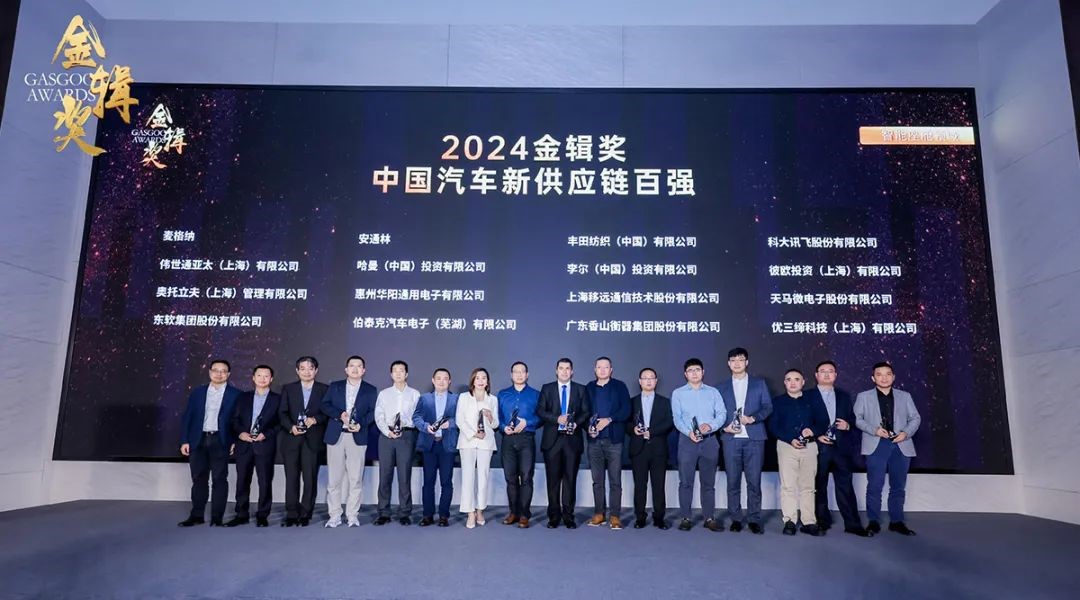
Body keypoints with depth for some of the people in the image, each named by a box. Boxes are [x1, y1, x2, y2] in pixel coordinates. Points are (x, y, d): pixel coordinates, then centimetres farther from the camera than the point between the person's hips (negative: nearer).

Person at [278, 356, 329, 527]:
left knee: (310, 478, -2)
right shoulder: (288, 388, 12)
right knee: (291, 477, 2)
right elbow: (282, 413, 6)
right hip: (292, 439, 1)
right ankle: (291, 514, 8)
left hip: (313, 440, -1)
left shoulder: (324, 389, 7)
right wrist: (291, 427, -11)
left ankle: (305, 514, 7)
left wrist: (315, 419, -14)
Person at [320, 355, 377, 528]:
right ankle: (334, 516, 10)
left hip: (357, 437, -1)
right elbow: (325, 405, 3)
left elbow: (373, 412, 0)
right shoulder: (334, 386, 12)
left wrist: (361, 424, -16)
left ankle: (352, 515, 9)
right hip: (335, 436, 1)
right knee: (333, 478, 2)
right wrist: (340, 414, -14)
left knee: (356, 478, 1)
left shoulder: (370, 390, 9)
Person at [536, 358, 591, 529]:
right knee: (553, 479, 3)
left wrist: (576, 423, -13)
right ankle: (554, 516, 11)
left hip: (572, 439, 0)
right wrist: (557, 419, -13)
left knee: (570, 478, 2)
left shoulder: (581, 389, 10)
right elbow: (540, 411, 1)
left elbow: (586, 412, 5)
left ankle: (568, 516, 9)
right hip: (552, 439, 0)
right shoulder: (547, 388, 8)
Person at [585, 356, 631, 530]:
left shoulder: (619, 386, 5)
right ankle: (599, 514, 15)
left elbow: (626, 410, -3)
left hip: (614, 439, -2)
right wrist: (588, 427, -6)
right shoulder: (589, 388, 12)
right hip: (594, 439, 3)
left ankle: (615, 516, 3)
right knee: (597, 480, 7)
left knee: (615, 480, -2)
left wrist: (609, 420, -15)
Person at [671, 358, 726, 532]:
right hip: (687, 441, -1)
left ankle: (710, 518, 11)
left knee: (708, 482, 5)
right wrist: (689, 432, -18)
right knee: (685, 481, -1)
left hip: (709, 441, 1)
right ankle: (685, 518, 6)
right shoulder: (678, 393, 7)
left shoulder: (713, 392, 11)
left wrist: (711, 425, -17)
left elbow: (722, 414, 3)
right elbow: (677, 418, -1)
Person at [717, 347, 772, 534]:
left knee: (754, 481, -2)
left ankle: (754, 520, 7)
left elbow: (768, 406, 3)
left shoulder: (759, 383, 12)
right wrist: (724, 427, -8)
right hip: (731, 439, 1)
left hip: (754, 438, -1)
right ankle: (735, 519, 10)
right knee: (733, 481, 2)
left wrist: (753, 418, -13)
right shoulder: (721, 387, 14)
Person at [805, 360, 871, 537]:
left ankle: (853, 524, 7)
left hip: (842, 447, 2)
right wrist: (816, 436, -13)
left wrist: (847, 425, -7)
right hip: (819, 447, -2)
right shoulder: (808, 395, 3)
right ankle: (822, 522, 15)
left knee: (845, 486, 2)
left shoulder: (844, 396, 14)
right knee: (819, 487, 5)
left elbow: (853, 419, 14)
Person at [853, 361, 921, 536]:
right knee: (875, 486, -3)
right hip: (876, 445, -2)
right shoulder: (864, 396, 8)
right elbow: (856, 418, 3)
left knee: (898, 486, 8)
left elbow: (915, 418, 11)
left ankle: (897, 521, 18)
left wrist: (906, 432, -8)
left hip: (901, 446, 2)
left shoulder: (905, 396, 14)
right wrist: (874, 429, -13)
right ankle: (873, 521, 6)